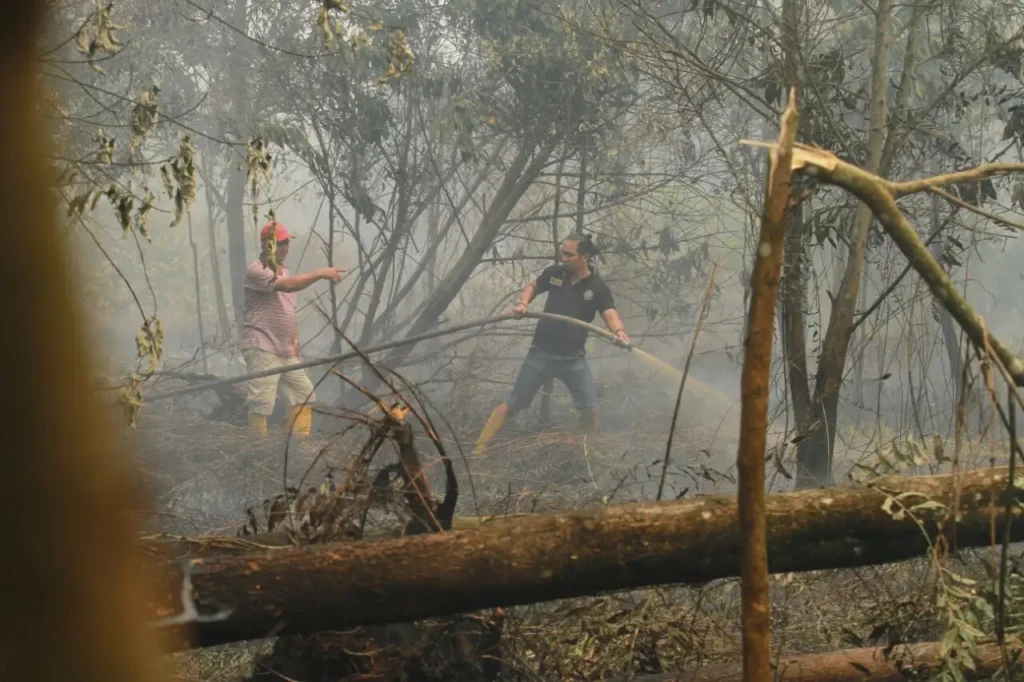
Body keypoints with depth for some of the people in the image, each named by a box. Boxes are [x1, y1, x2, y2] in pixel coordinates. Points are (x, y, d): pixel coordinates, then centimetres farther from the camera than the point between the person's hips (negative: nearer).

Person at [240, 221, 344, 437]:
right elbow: (288, 285, -27)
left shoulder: (284, 272, 18)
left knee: (304, 393, 12)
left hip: (286, 351, 9)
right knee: (261, 403, -12)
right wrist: (321, 273, -27)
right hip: (261, 349, -9)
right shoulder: (256, 271, -12)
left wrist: (295, 340, 13)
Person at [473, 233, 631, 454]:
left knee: (590, 409, -5)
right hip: (541, 353, 0)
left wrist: (619, 333, -43)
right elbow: (532, 287, 17)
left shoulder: (598, 288, -7)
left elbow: (611, 315, -20)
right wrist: (523, 303, -5)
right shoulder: (553, 273, -2)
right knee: (512, 405, -1)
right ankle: (478, 449, 0)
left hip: (574, 358, 0)